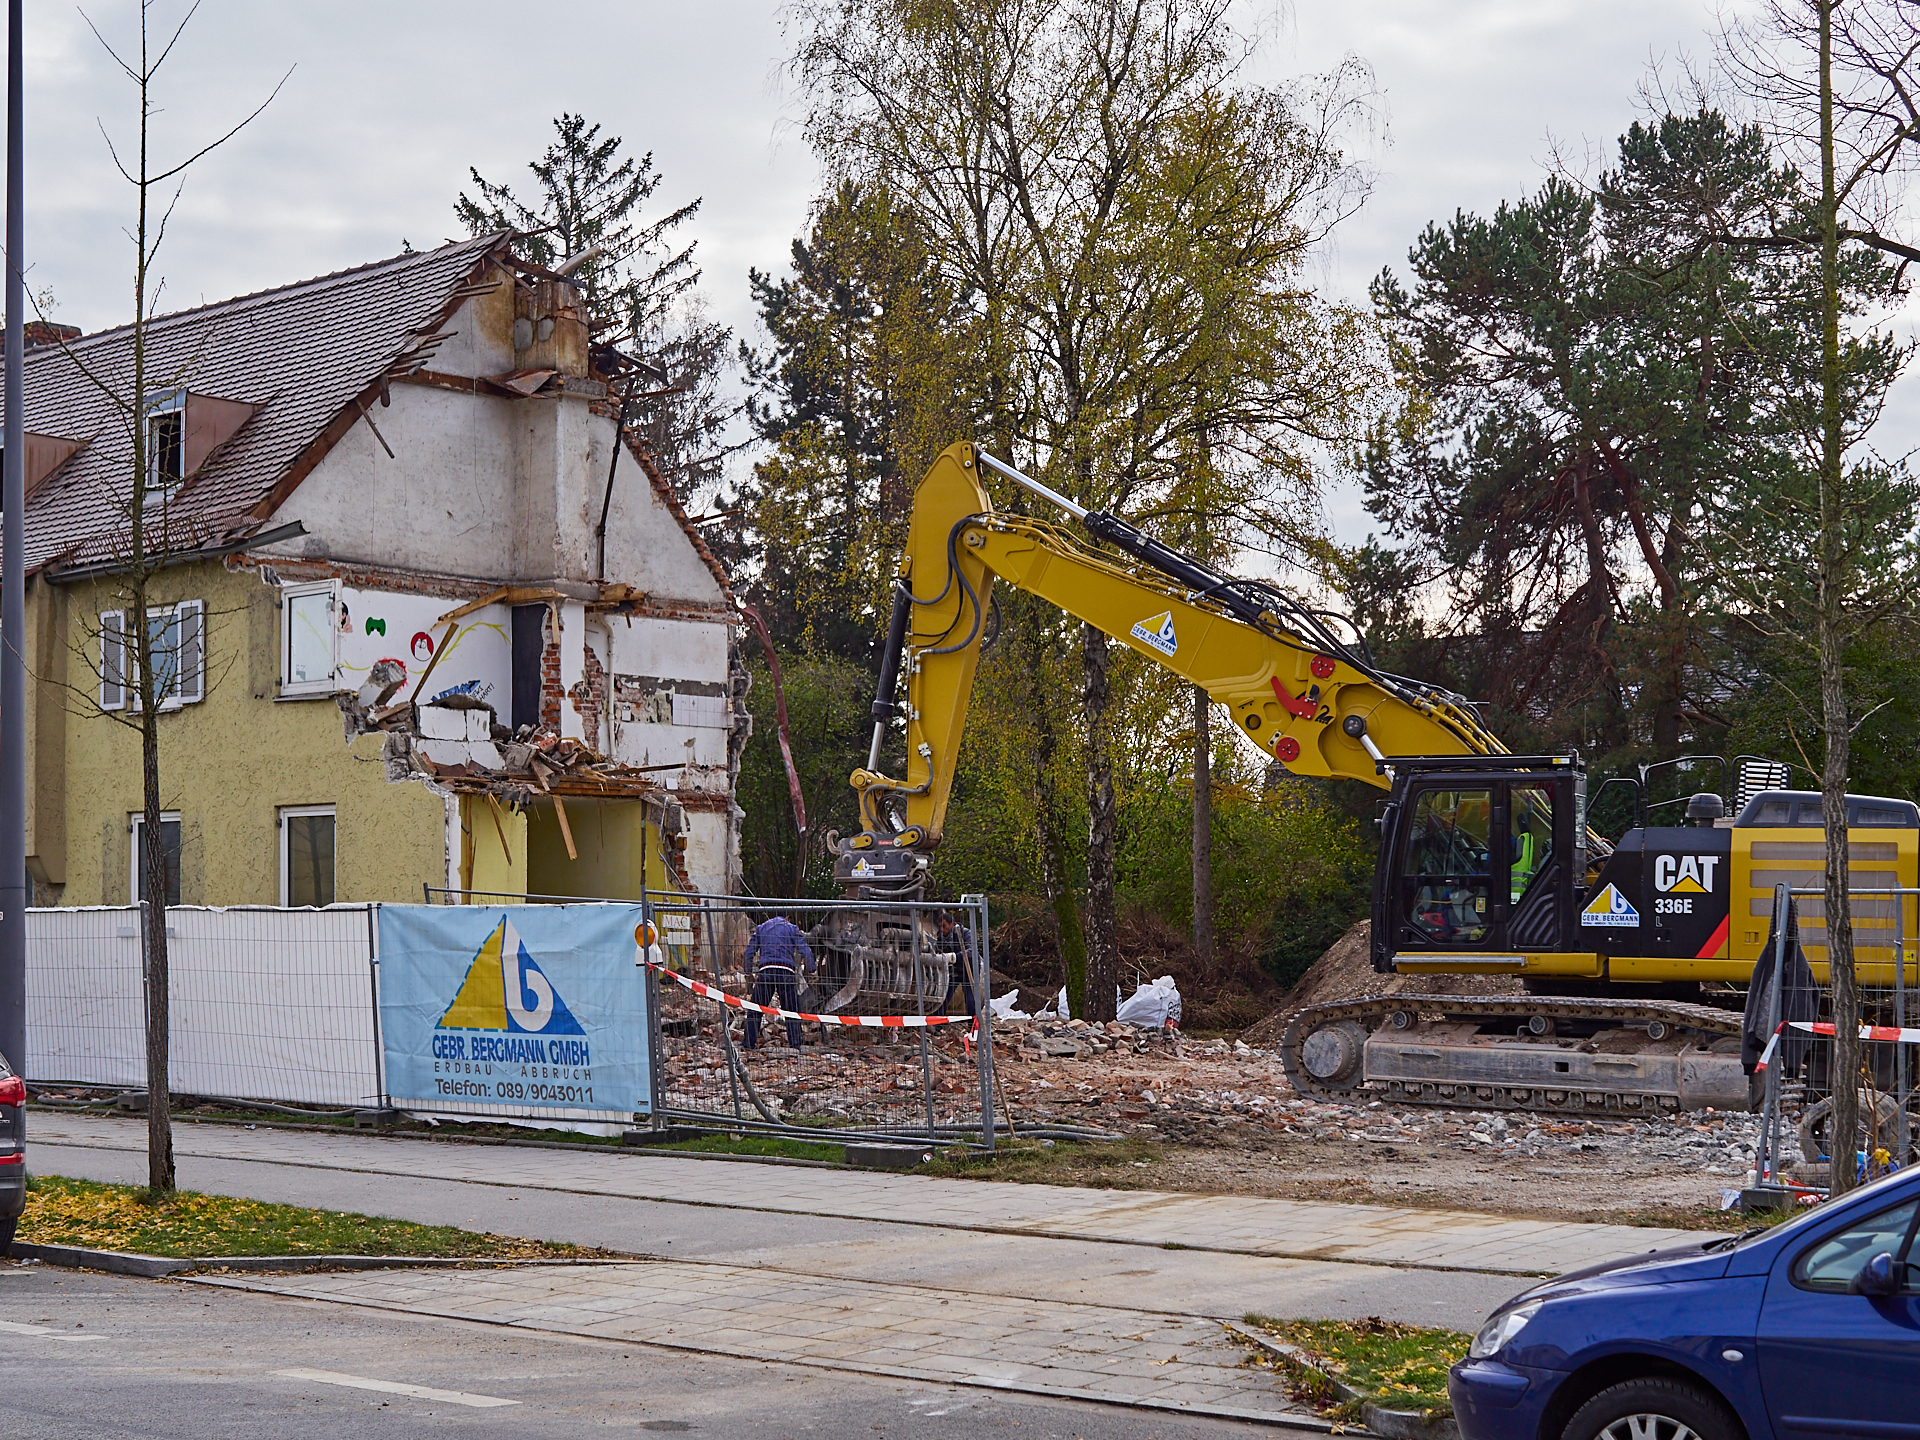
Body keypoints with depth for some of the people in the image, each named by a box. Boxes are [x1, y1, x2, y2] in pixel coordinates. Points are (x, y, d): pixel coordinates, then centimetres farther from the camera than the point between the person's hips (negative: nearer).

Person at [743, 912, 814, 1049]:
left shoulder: (761, 928, 19)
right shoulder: (792, 928, 12)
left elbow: (749, 951, 15)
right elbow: (805, 951, 3)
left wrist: (749, 971, 23)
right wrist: (811, 970, 13)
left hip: (765, 971, 1)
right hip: (786, 971, -1)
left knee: (755, 1010, 7)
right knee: (792, 1011, 5)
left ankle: (749, 1043, 4)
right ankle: (796, 1044, 0)